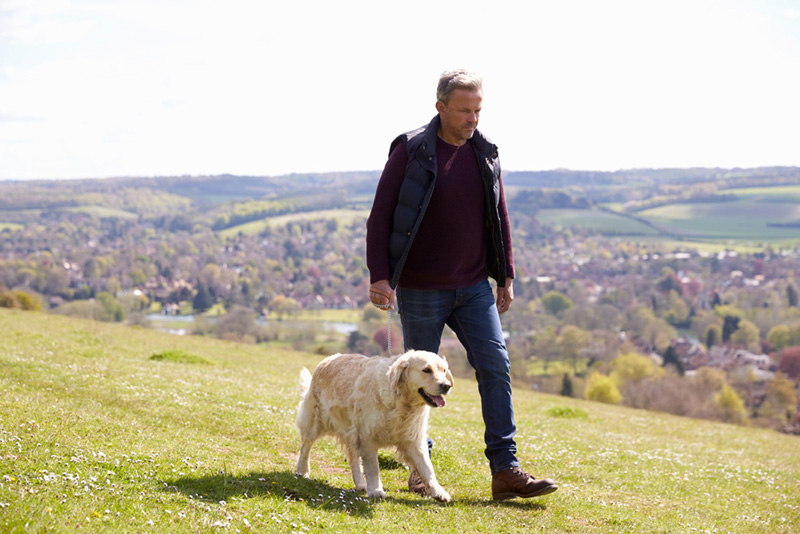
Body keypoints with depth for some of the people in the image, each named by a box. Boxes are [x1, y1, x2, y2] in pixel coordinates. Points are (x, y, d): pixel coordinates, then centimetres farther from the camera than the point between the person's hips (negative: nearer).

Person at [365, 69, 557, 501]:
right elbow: (380, 216, -8)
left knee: (495, 366, -6)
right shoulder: (411, 151, -9)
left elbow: (498, 217, 14)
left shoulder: (485, 153, 5)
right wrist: (379, 276, -16)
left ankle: (505, 470, -6)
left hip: (473, 287, 4)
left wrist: (506, 276, 12)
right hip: (419, 290, -4)